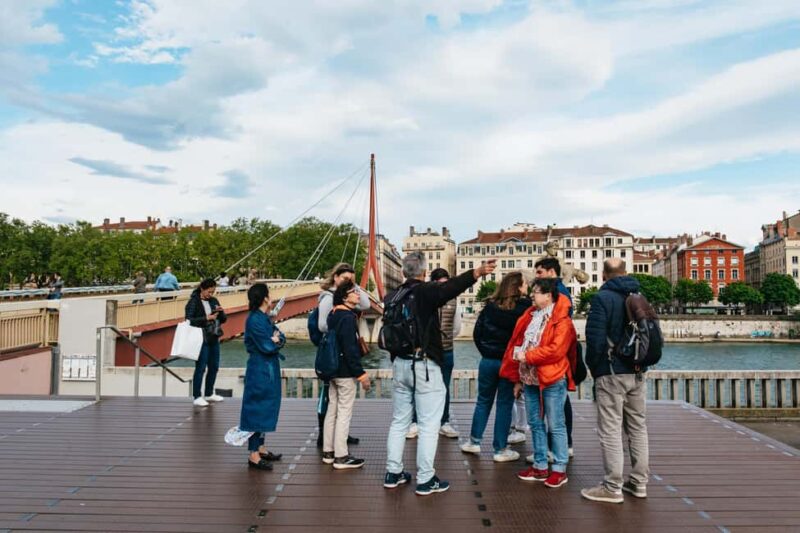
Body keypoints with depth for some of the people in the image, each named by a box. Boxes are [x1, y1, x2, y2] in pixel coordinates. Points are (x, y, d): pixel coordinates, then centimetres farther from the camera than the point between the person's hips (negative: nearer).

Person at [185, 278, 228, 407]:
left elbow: (224, 319, 12)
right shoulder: (193, 302, -7)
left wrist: (221, 312, -9)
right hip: (201, 340, -7)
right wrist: (206, 318, -22)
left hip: (214, 339, 7)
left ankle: (209, 394, 26)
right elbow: (189, 320, -15)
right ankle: (197, 397, 6)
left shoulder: (213, 301, 10)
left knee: (214, 367, 12)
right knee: (200, 368, -3)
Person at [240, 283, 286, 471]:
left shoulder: (265, 318, 11)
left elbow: (281, 338, 8)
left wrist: (275, 339, -12)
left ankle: (261, 448, 27)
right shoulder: (254, 320, -18)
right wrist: (275, 340, -3)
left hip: (269, 369, 10)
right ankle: (254, 455, 4)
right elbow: (267, 346, -21)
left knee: (265, 409, 16)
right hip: (260, 370, -10)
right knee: (257, 410, -3)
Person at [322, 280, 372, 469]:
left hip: (333, 369, 10)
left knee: (332, 411, 15)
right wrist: (361, 374, -18)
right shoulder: (348, 318, -18)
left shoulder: (333, 315, 11)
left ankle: (328, 452, 23)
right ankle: (341, 457, 4)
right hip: (346, 372, -10)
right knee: (344, 413, -2)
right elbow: (350, 349, -22)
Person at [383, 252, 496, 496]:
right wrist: (477, 273, -42)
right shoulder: (425, 292, -13)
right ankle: (425, 480, 6)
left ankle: (393, 473, 24)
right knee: (428, 424, 2)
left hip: (399, 364, 7)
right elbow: (450, 287, -32)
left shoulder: (392, 297, 7)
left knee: (399, 421, 17)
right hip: (424, 366, -7)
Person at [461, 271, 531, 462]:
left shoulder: (490, 306, 0)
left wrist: (485, 351, 12)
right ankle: (501, 449, 11)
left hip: (488, 361, 3)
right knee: (505, 405, 6)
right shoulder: (524, 308, -10)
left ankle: (474, 442, 23)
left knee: (483, 401, 16)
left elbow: (477, 332, 2)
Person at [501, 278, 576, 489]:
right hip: (529, 379, 8)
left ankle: (559, 469, 12)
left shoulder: (561, 321, -11)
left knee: (555, 425, 1)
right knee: (535, 424, 13)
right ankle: (540, 466, 23)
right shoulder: (530, 317, 12)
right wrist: (517, 378, 13)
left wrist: (527, 356, -17)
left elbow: (555, 350, -22)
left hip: (552, 380, -8)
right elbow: (517, 345, 14)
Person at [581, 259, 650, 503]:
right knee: (638, 427, 15)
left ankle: (612, 488, 2)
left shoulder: (603, 298, -12)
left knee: (610, 430, -2)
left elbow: (595, 338, -18)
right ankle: (639, 483, 23)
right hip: (637, 373, 7)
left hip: (611, 373, -7)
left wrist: (593, 365, -3)